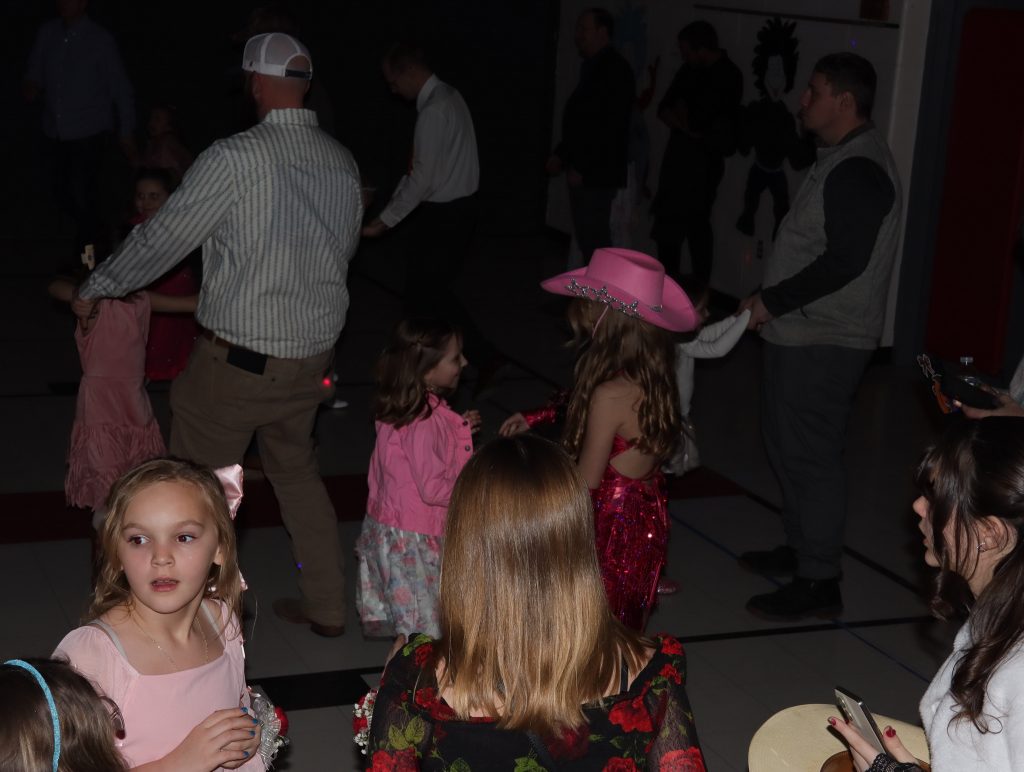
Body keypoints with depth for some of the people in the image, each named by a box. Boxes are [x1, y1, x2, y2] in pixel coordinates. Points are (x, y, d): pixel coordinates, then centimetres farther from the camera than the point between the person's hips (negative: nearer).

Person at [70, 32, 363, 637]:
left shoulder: (236, 158, -17)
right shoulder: (343, 164, 1)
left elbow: (166, 236, -10)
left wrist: (98, 287, 5)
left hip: (238, 360, -6)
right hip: (312, 356, 6)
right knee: (296, 470, 24)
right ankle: (327, 608, 30)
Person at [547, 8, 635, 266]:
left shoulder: (616, 70, -14)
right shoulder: (593, 68, 15)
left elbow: (611, 127, -20)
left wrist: (582, 168, -20)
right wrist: (561, 155, 14)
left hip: (597, 174, -9)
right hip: (582, 171, 9)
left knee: (596, 240, -8)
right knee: (586, 238, 13)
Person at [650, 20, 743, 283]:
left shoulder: (728, 77, -13)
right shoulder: (691, 69, 8)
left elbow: (699, 120, -20)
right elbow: (664, 109, 5)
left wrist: (683, 111, -4)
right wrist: (684, 122, -13)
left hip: (703, 161, -7)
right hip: (679, 154, 7)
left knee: (695, 224, -5)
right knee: (668, 223, 10)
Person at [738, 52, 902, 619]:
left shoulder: (859, 170, -19)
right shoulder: (840, 159, 15)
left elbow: (844, 262, -25)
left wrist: (773, 302, -17)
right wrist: (771, 300, 13)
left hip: (823, 341, -11)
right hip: (802, 333, 11)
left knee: (810, 456, -5)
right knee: (788, 447, 19)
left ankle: (818, 582, 3)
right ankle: (801, 549, 33)